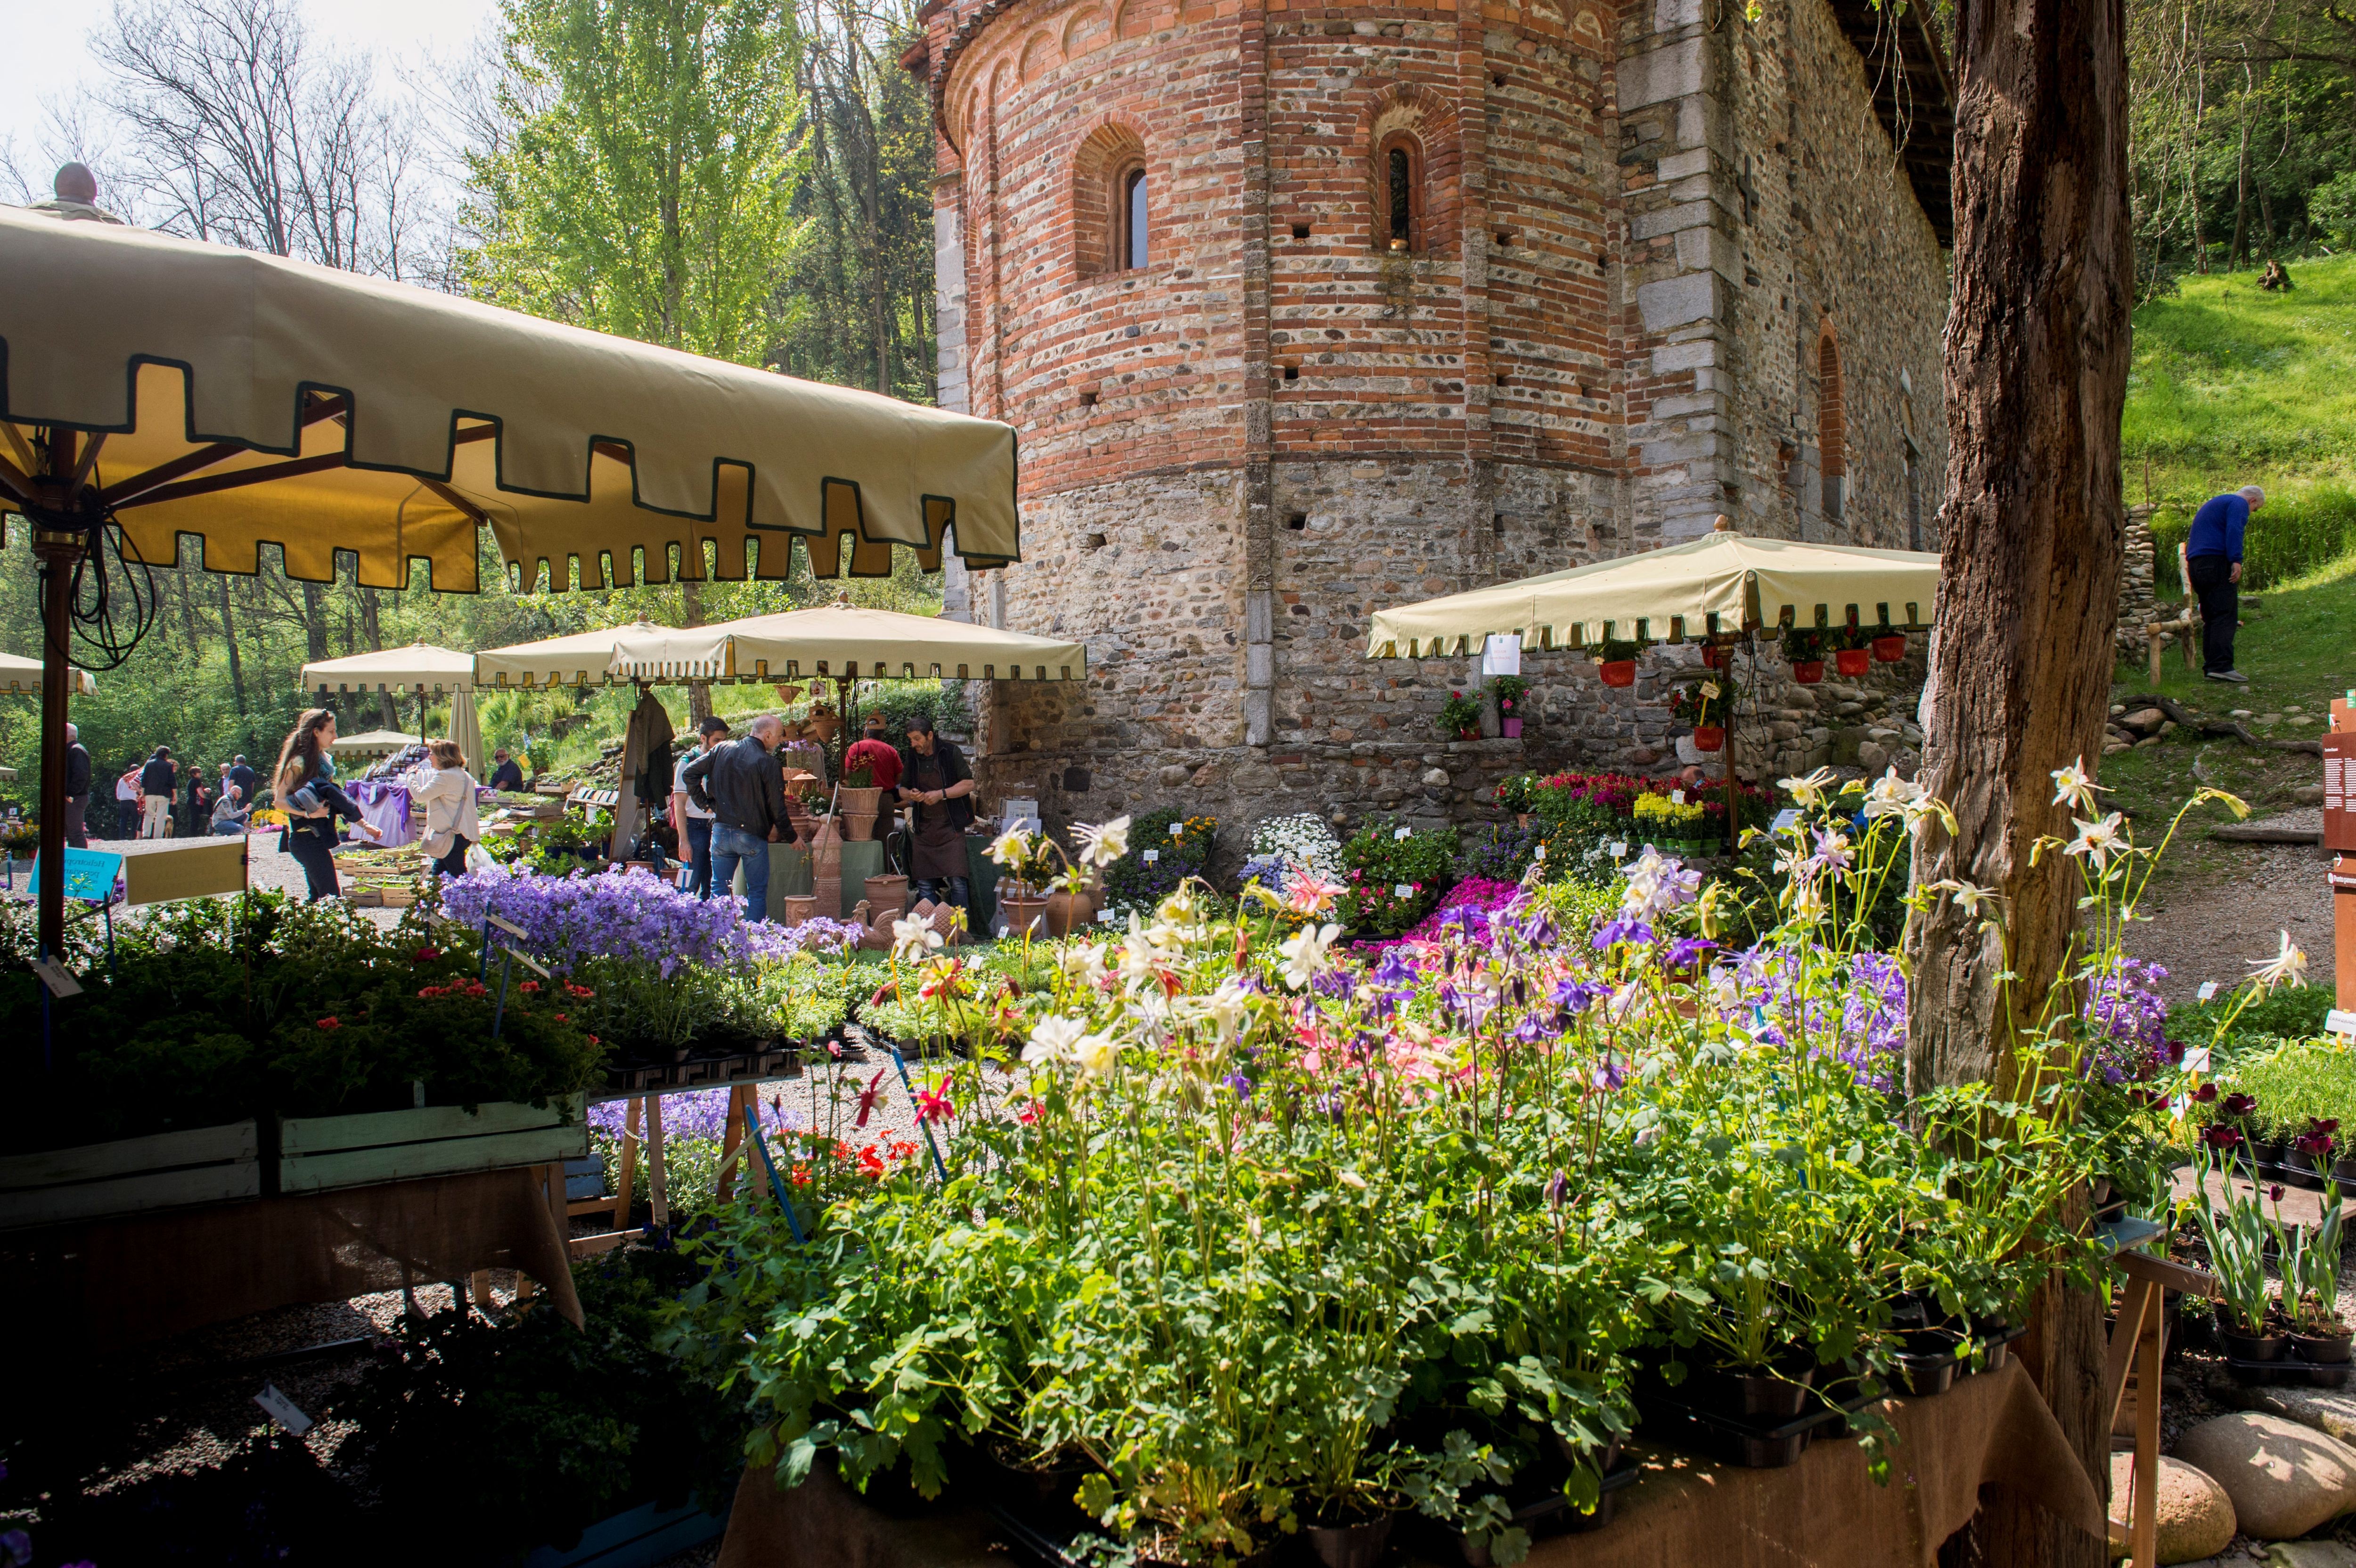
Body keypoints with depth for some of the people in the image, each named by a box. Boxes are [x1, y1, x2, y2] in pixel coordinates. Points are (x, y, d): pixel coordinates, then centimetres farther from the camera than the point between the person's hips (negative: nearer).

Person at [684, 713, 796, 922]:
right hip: (752, 835, -4)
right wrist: (791, 838, 3)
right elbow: (776, 807, -9)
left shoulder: (721, 750, 2)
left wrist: (705, 803, 9)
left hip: (721, 831, 4)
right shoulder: (769, 763, -12)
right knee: (757, 892, 6)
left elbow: (689, 773, 4)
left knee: (719, 888, 12)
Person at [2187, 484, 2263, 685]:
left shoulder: (2213, 503, 32)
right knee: (2226, 616, -13)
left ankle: (2210, 666, 7)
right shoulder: (2239, 504, 3)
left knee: (2210, 617, 10)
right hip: (2217, 562, -9)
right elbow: (2233, 531, -16)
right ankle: (2221, 666, -23)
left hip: (2194, 563, 9)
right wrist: (2236, 561, -24)